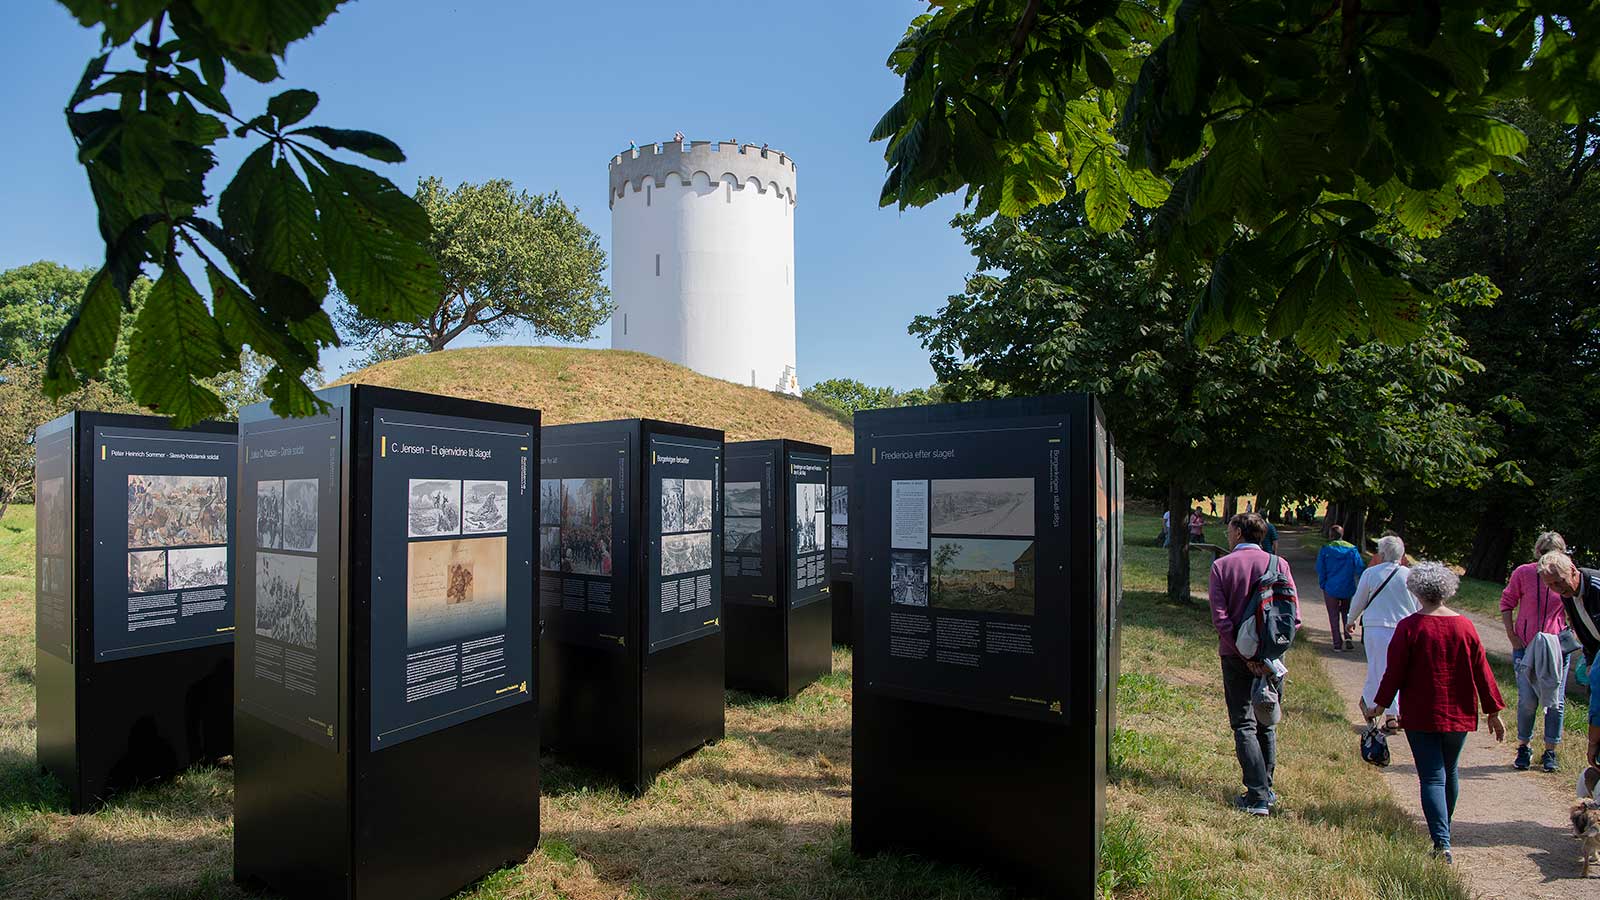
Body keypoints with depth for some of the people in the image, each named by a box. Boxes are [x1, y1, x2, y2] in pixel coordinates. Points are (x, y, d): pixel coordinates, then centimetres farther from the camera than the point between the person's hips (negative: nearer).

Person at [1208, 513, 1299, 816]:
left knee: (1244, 724, 4)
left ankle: (1258, 795, 0)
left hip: (1236, 655, -3)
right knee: (1267, 724, 17)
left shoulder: (1221, 566, -8)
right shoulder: (1279, 564, -1)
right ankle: (1266, 787, 27)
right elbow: (1293, 616, -5)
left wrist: (1245, 655, -11)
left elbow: (1219, 617, -14)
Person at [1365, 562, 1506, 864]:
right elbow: (1482, 671, 2)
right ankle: (1444, 829, 35)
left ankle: (1442, 842, -11)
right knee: (1449, 773, 20)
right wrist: (1493, 712, 12)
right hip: (1459, 714, 4)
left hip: (1421, 715, -4)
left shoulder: (1409, 626, -14)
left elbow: (1395, 671, -11)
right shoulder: (1464, 626, -3)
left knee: (1432, 777, -1)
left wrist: (1379, 705, 1)